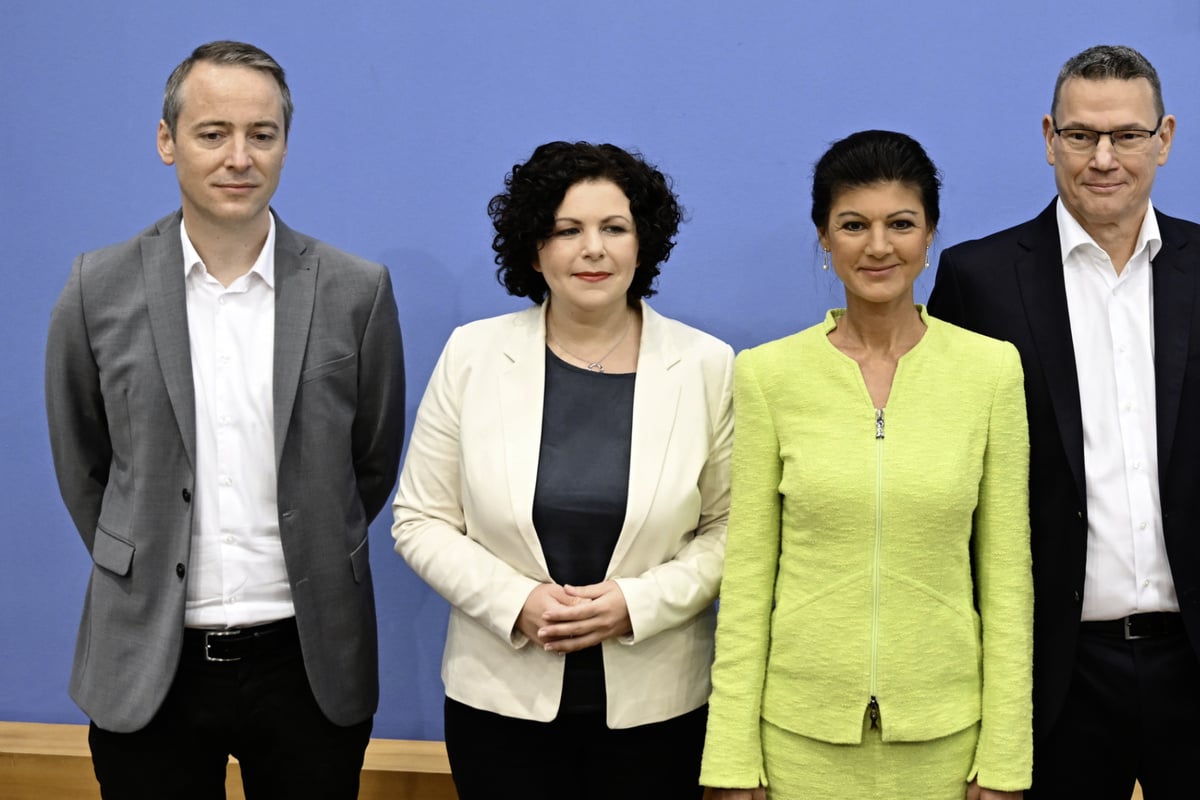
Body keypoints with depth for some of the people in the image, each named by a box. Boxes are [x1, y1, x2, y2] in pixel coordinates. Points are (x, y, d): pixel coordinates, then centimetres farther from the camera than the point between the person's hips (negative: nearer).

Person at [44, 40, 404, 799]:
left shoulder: (356, 291, -4)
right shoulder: (100, 289, -2)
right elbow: (81, 463, 9)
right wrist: (143, 572, 11)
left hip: (308, 660, 0)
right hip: (148, 664, 0)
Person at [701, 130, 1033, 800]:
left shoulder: (991, 368, -2)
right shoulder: (768, 374, -3)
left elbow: (1007, 574, 0)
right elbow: (747, 573, -2)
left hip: (943, 732, 1)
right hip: (803, 730, 0)